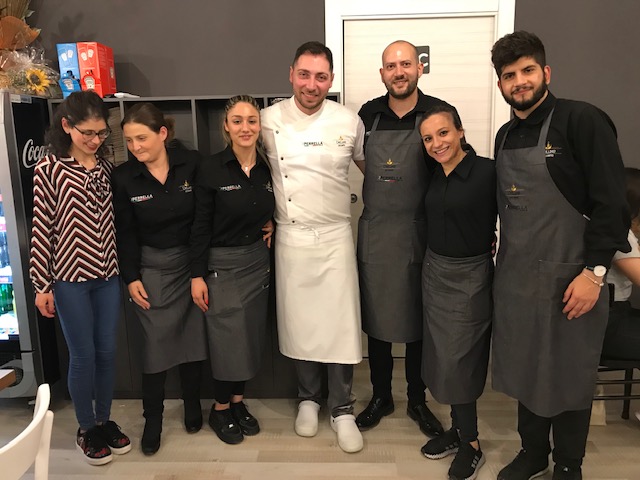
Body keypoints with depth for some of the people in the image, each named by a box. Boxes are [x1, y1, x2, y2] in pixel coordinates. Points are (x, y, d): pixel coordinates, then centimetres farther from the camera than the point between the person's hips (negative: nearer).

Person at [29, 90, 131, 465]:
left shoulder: (106, 166, 5)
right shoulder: (49, 169, -9)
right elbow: (41, 228, -8)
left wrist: (123, 267, 11)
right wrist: (42, 285, -7)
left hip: (108, 274, 4)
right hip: (70, 278, -4)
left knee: (108, 351, 12)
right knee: (83, 355, 6)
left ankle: (105, 420, 31)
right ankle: (86, 429, 26)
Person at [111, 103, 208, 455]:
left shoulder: (192, 164, -9)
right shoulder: (123, 177, -6)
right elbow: (125, 233, 0)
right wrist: (131, 277, -4)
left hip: (192, 262, 0)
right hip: (151, 268, 0)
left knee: (194, 335, 10)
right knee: (156, 342, 1)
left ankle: (192, 404, 33)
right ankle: (152, 418, 21)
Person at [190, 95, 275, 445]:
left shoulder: (268, 169, 2)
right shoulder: (211, 170, -12)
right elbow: (201, 226, -11)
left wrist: (272, 225, -2)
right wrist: (197, 276, -11)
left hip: (257, 261, 5)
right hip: (221, 263, -5)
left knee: (253, 337, 12)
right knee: (228, 340, 0)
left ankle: (238, 402, 32)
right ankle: (220, 410, 23)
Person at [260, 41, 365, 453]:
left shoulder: (349, 121, -2)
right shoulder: (269, 120, -3)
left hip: (335, 237, 0)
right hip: (290, 237, 1)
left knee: (340, 323, 1)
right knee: (298, 322, 10)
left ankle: (342, 408, 19)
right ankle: (309, 397, 31)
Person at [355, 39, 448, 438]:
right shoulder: (367, 114, 3)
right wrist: (380, 185, 4)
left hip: (420, 233, -2)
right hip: (374, 231, 3)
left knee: (418, 320, 10)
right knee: (376, 317, 12)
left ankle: (418, 400, 29)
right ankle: (381, 396, 30)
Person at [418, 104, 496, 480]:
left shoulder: (488, 171, -17)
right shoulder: (434, 174, 4)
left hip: (469, 276, -6)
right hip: (434, 272, 7)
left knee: (458, 360, 1)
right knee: (442, 357, 14)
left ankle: (471, 445, 21)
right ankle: (459, 429, 32)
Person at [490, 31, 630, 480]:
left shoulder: (582, 120, -10)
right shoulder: (505, 135, 9)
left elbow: (611, 202, -15)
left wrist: (595, 271, -19)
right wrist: (502, 260, 12)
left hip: (569, 276, -5)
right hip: (515, 275, 6)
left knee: (569, 376, 10)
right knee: (525, 370, 16)